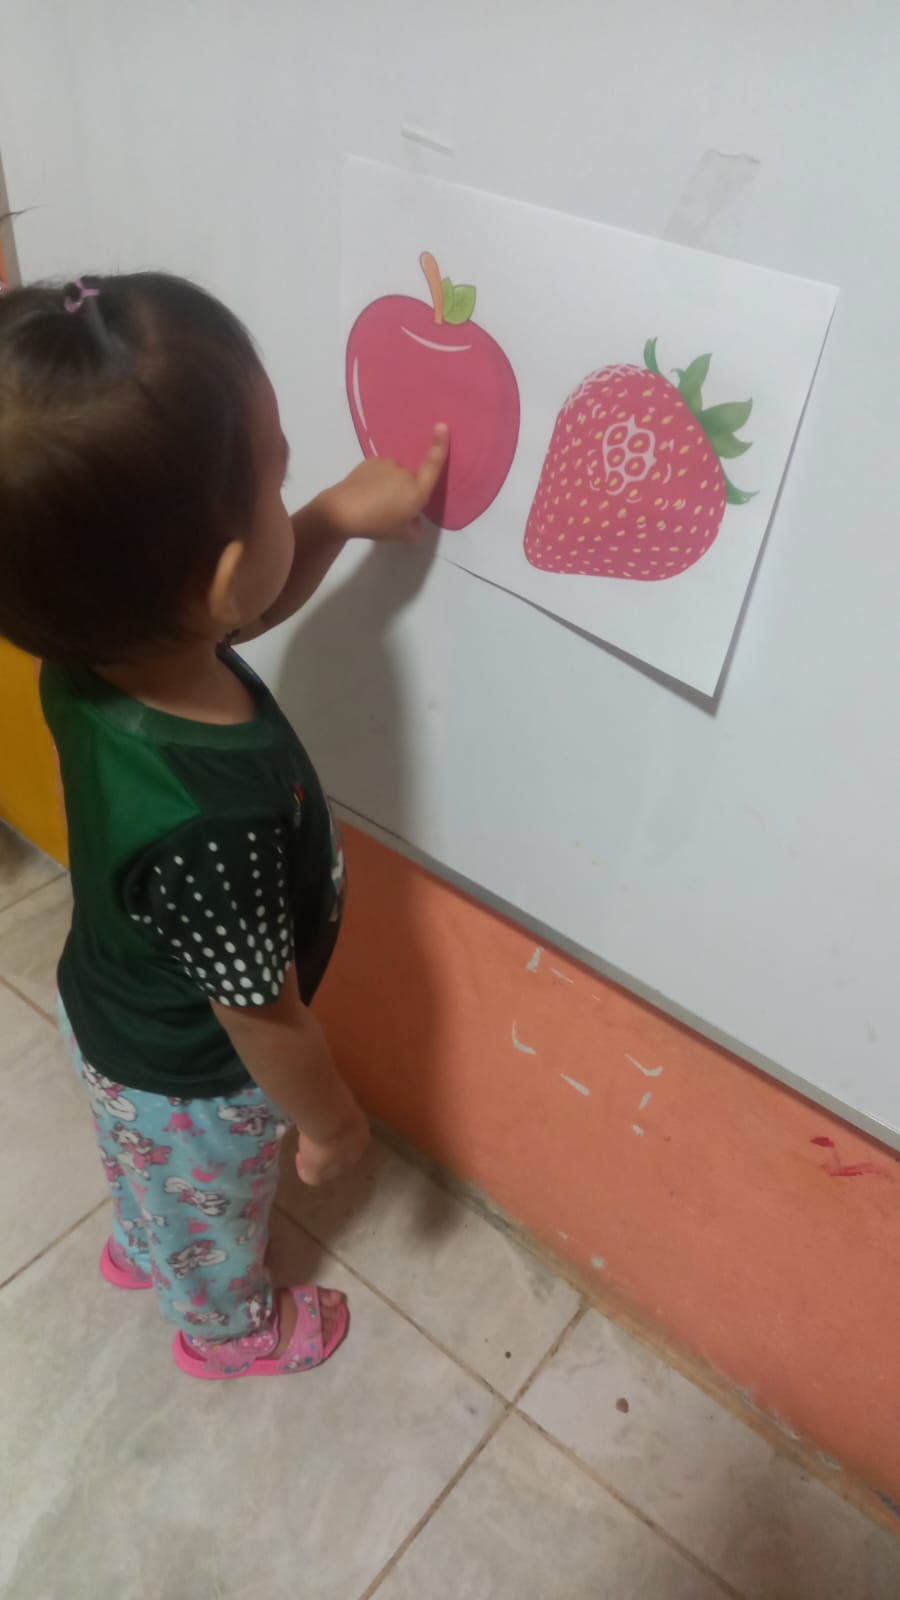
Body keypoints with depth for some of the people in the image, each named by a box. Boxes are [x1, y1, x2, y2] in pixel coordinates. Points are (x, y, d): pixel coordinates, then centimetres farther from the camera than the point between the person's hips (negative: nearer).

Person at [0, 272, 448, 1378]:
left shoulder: (96, 650, -25)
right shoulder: (210, 819, -46)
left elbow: (245, 612, -3)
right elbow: (262, 1015, -29)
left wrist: (338, 517, -16)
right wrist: (330, 1122, -10)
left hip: (110, 1009, 6)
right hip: (189, 1083, -6)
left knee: (148, 1175, 38)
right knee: (214, 1222, 29)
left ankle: (136, 1247, 70)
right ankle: (229, 1330, 61)